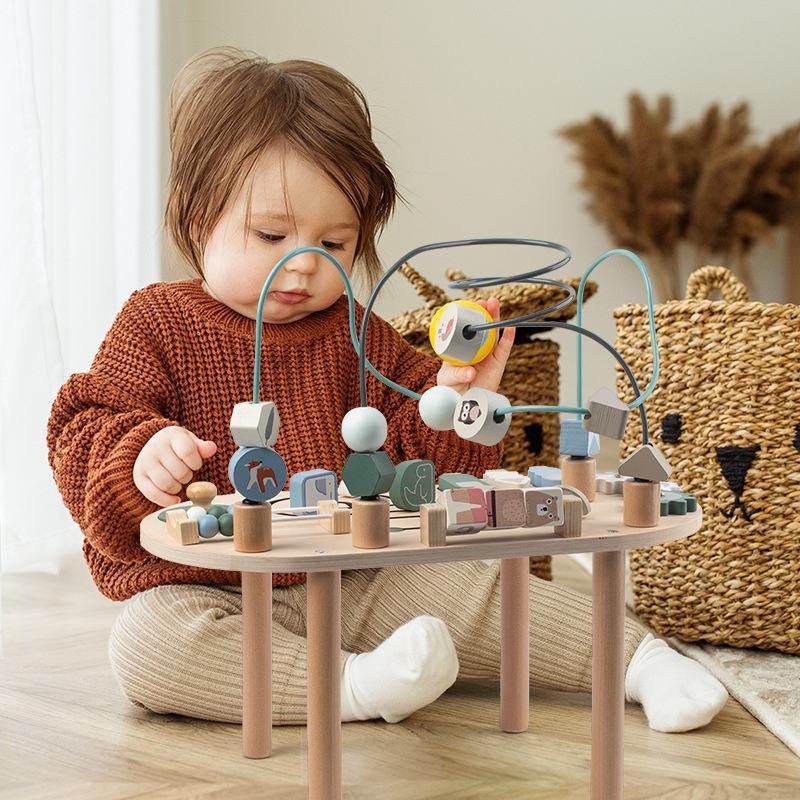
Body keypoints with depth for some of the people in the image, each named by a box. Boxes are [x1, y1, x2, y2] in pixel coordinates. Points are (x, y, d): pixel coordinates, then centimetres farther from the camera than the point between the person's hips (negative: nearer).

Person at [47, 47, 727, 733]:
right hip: (206, 593, -2)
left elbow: (414, 455, 8)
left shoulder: (357, 338, 7)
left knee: (467, 586, -14)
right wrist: (141, 454, -31)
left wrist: (453, 405, -14)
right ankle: (357, 687, -36)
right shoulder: (156, 325, -2)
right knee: (147, 644, -33)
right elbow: (82, 433, -8)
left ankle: (637, 657, -1)